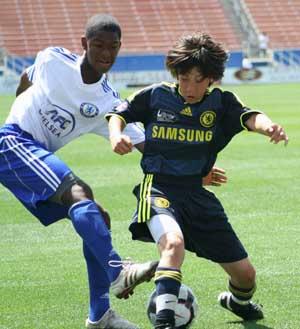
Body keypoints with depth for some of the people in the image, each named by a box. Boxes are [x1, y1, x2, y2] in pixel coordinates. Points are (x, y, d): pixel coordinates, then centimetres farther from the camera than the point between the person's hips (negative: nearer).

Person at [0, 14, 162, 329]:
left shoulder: (109, 103, 1)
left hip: (39, 156, 6)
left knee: (98, 218, -3)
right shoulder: (52, 60, -6)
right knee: (80, 192, -28)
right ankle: (117, 271, -45)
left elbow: (147, 146, -6)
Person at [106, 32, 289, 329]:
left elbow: (249, 117, -16)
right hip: (158, 189, -3)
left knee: (244, 272, 9)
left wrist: (268, 126, -40)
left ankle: (238, 301, 45)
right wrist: (116, 134, -16)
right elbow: (119, 113, 9)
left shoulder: (220, 104, 2)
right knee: (174, 241, -38)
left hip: (197, 194, 4)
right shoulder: (156, 96, 0)